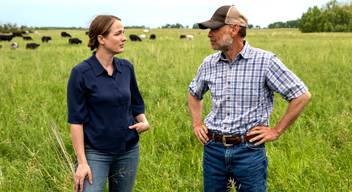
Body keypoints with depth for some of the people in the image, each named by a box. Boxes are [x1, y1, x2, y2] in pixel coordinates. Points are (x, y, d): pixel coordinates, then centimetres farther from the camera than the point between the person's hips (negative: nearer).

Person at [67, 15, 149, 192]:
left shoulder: (127, 68, 3)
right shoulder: (81, 73, -12)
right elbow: (76, 120, -11)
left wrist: (144, 122, -3)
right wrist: (82, 162, -14)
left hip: (129, 150, 5)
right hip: (96, 152, -5)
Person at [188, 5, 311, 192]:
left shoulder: (265, 61, -9)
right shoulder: (209, 64, 5)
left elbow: (302, 95, -7)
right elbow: (193, 93, 26)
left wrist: (276, 130, -7)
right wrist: (196, 124, 13)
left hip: (249, 150, -4)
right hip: (213, 149, 4)